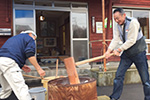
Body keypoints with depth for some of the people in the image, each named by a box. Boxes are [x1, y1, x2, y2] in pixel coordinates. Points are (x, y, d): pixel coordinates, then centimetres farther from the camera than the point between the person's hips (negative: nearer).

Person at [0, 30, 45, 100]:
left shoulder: (14, 38, 36)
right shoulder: (29, 38, 12)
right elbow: (30, 54, -6)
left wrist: (21, 66, 23)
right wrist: (39, 69, -5)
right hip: (9, 63, -8)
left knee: (7, 89, 21)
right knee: (21, 88, -12)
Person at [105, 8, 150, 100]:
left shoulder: (133, 22, -17)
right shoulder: (119, 26, 4)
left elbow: (131, 41, -23)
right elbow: (116, 39, -3)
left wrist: (119, 50, -21)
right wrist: (109, 50, -18)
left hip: (138, 52, -6)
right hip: (127, 54, 6)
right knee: (119, 75, 2)